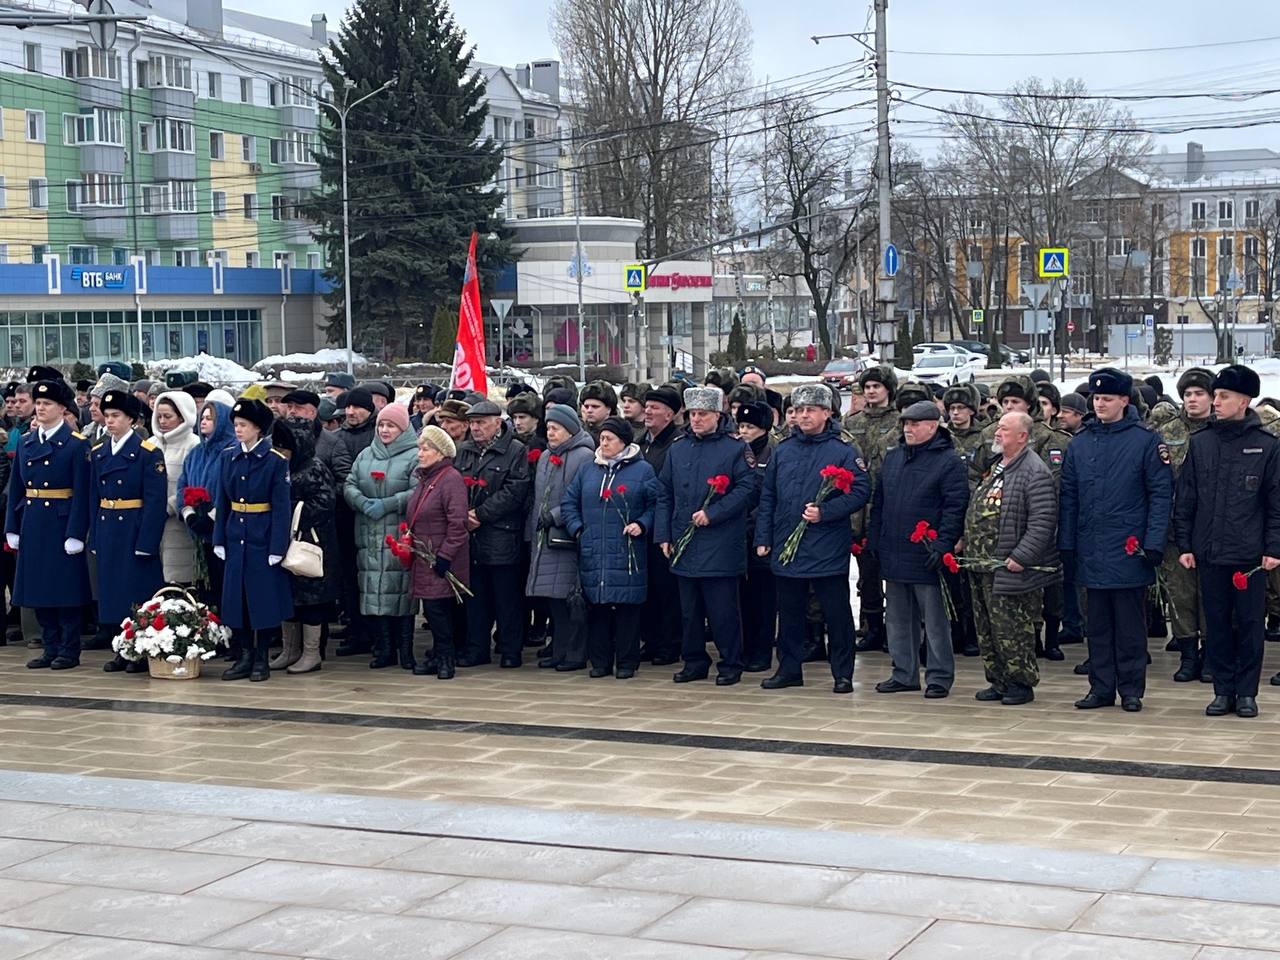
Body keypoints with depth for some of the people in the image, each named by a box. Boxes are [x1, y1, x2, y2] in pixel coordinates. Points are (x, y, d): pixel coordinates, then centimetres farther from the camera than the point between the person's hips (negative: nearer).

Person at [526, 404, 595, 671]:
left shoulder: (585, 457, -8)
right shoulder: (545, 458, 18)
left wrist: (555, 516, -16)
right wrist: (532, 531, 16)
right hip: (545, 538, 8)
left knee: (572, 596, -6)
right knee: (554, 598, 10)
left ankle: (576, 653, -1)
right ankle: (559, 650, 16)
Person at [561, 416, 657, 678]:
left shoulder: (642, 470, 3)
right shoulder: (587, 470, 14)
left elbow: (655, 504, 4)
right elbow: (569, 503, 16)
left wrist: (642, 524, -11)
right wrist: (577, 528, 3)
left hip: (627, 554, -3)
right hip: (592, 553, 3)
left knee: (627, 607, -3)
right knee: (596, 606, 4)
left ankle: (627, 662, 6)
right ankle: (600, 660, 13)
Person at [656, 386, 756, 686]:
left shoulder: (735, 448, -3)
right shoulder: (677, 449, 12)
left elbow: (747, 489, -11)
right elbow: (664, 494, 14)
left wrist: (712, 513, -17)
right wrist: (663, 535, 6)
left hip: (721, 546, -5)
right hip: (683, 545, 5)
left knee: (723, 610, -1)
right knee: (689, 609, 11)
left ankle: (730, 664, 8)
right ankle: (694, 662, 21)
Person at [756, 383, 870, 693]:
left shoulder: (844, 452, -3)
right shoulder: (783, 451, 12)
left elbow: (861, 491, -10)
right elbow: (767, 497, 14)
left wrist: (825, 512, -20)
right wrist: (763, 538, 8)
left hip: (828, 550, -5)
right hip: (786, 548, 5)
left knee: (837, 614, 1)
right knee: (789, 612, 12)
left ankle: (843, 674, 9)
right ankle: (789, 669, 22)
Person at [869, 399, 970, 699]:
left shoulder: (949, 462, -7)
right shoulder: (892, 458, 14)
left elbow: (955, 508, -13)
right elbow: (878, 503, 18)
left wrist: (942, 545, -20)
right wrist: (874, 540, 10)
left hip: (927, 558, -7)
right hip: (893, 556, 7)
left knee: (935, 621, 1)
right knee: (898, 619, 13)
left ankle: (939, 677, 8)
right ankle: (904, 674, 22)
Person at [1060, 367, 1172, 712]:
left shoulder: (1146, 441, -3)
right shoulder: (1079, 443, 9)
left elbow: (1161, 495, -5)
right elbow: (1068, 498, 11)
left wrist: (1153, 543, -12)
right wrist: (1066, 543, 5)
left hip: (1129, 550, -4)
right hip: (1091, 551, 4)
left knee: (1130, 625, 3)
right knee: (1097, 625, 10)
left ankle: (1131, 690, 11)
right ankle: (1101, 687, 17)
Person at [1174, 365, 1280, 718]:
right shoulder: (1199, 442, 5)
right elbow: (1185, 498, 7)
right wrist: (1184, 545, 2)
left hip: (1251, 555, -2)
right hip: (1209, 552, 2)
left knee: (1249, 623, 4)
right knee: (1216, 624, 7)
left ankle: (1246, 692, 13)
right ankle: (1223, 691, 15)